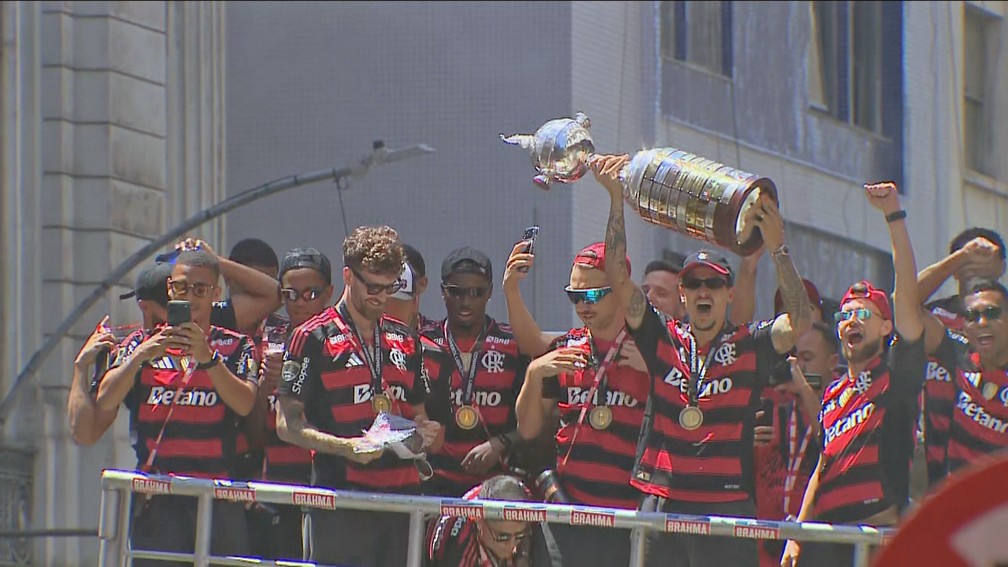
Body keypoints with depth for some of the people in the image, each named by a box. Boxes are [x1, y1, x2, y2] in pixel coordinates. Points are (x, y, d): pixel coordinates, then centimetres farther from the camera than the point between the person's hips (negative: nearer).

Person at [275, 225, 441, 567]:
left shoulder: (404, 340, 18)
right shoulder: (314, 339, 0)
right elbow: (287, 425, -3)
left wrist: (424, 431, 3)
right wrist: (344, 446, -19)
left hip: (402, 493, 5)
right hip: (340, 494, -5)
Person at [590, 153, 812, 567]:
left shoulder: (750, 346, 6)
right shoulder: (662, 340, 10)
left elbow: (800, 322, -11)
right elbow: (619, 280, 3)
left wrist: (777, 250, -20)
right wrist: (616, 199, -5)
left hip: (727, 506, -2)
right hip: (660, 505, 2)